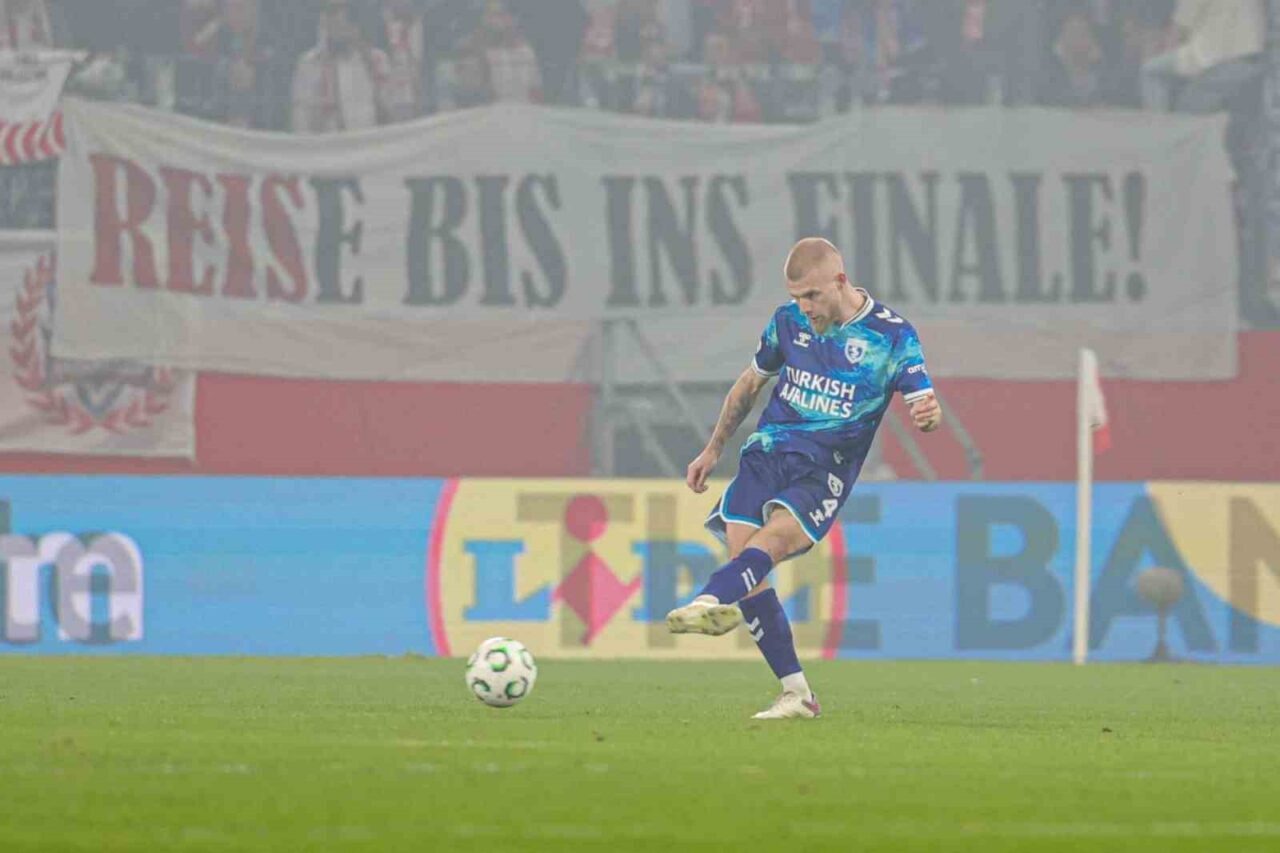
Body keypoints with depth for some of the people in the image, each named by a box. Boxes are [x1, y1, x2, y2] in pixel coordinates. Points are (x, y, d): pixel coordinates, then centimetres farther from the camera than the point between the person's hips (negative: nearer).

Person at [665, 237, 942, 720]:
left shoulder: (891, 335, -4)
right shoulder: (789, 321, 8)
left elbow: (924, 405, -9)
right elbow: (751, 382, 23)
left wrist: (928, 415, -34)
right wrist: (714, 449, 26)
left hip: (825, 472, -4)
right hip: (767, 453, 5)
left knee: (771, 539, -31)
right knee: (741, 554, -13)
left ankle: (710, 602, -60)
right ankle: (796, 693, -7)